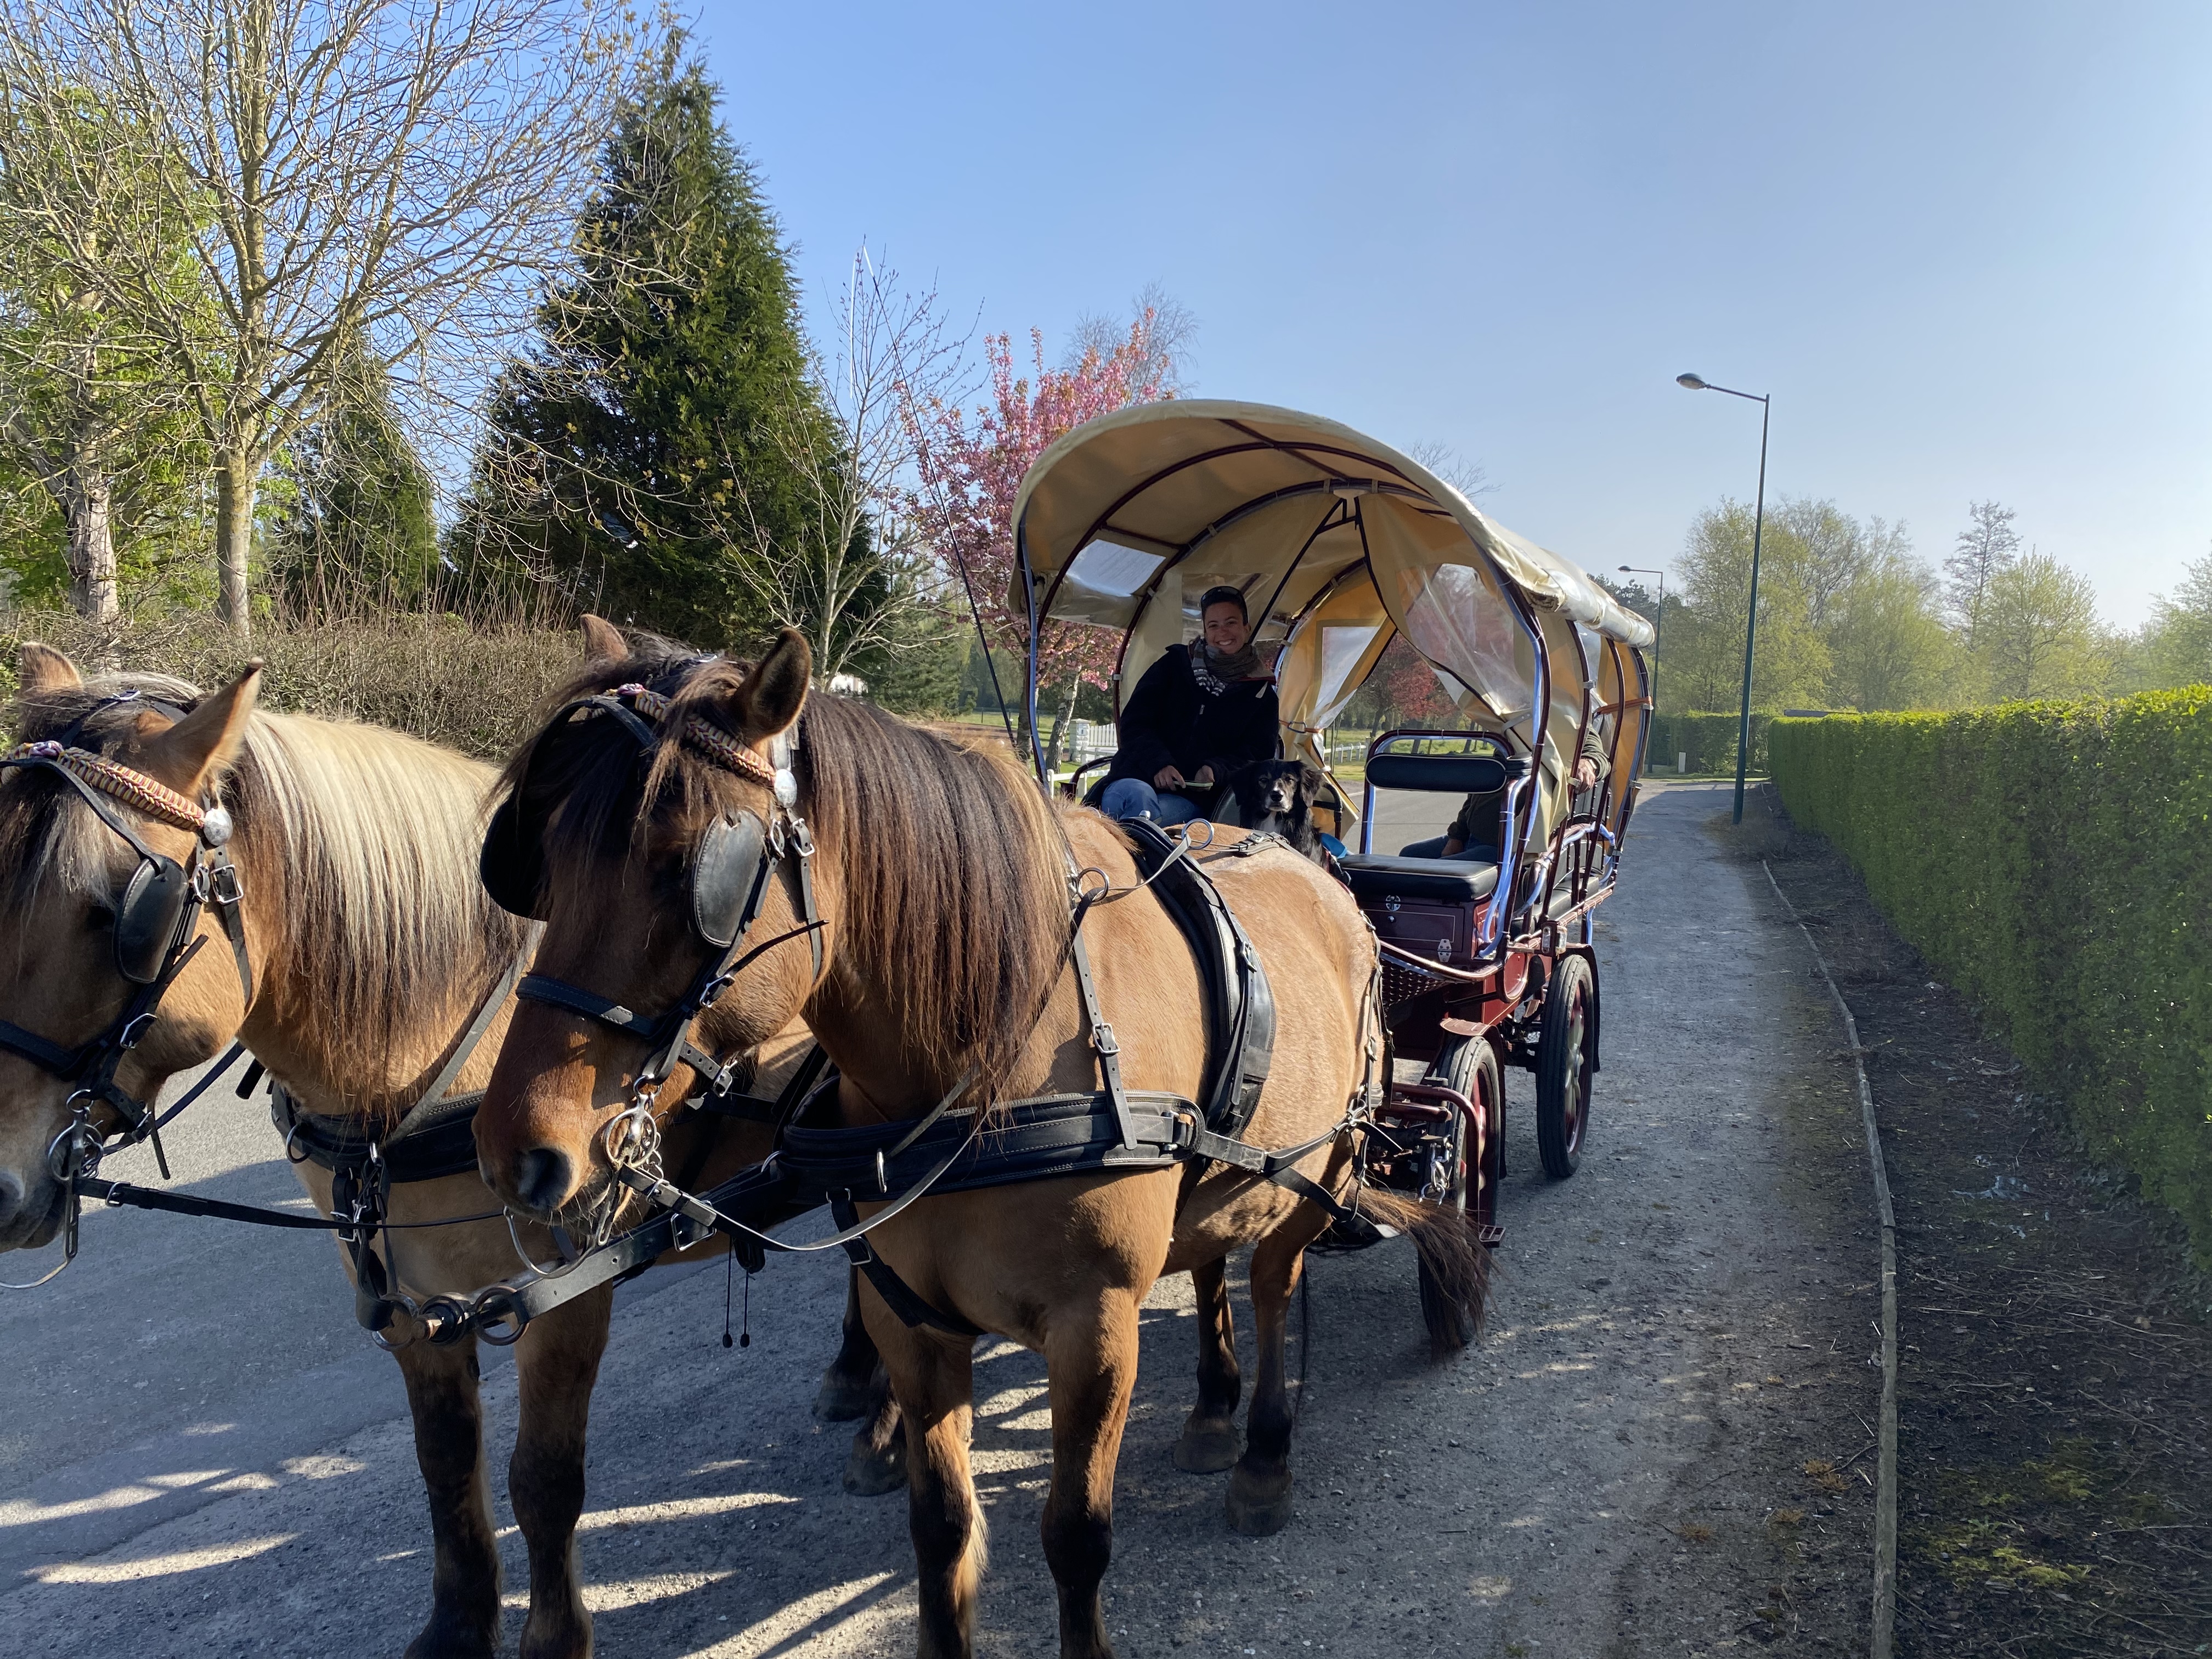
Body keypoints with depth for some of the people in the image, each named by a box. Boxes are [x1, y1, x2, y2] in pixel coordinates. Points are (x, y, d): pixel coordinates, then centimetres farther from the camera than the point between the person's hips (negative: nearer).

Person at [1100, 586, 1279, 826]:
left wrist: (1215, 770, -9)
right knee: (1137, 796, -40)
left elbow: (1257, 755, 13)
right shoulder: (1175, 664, 15)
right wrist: (1158, 763, -11)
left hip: (1193, 799, 0)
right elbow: (1134, 722, 9)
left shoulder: (1261, 694, 16)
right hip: (1138, 777, 0)